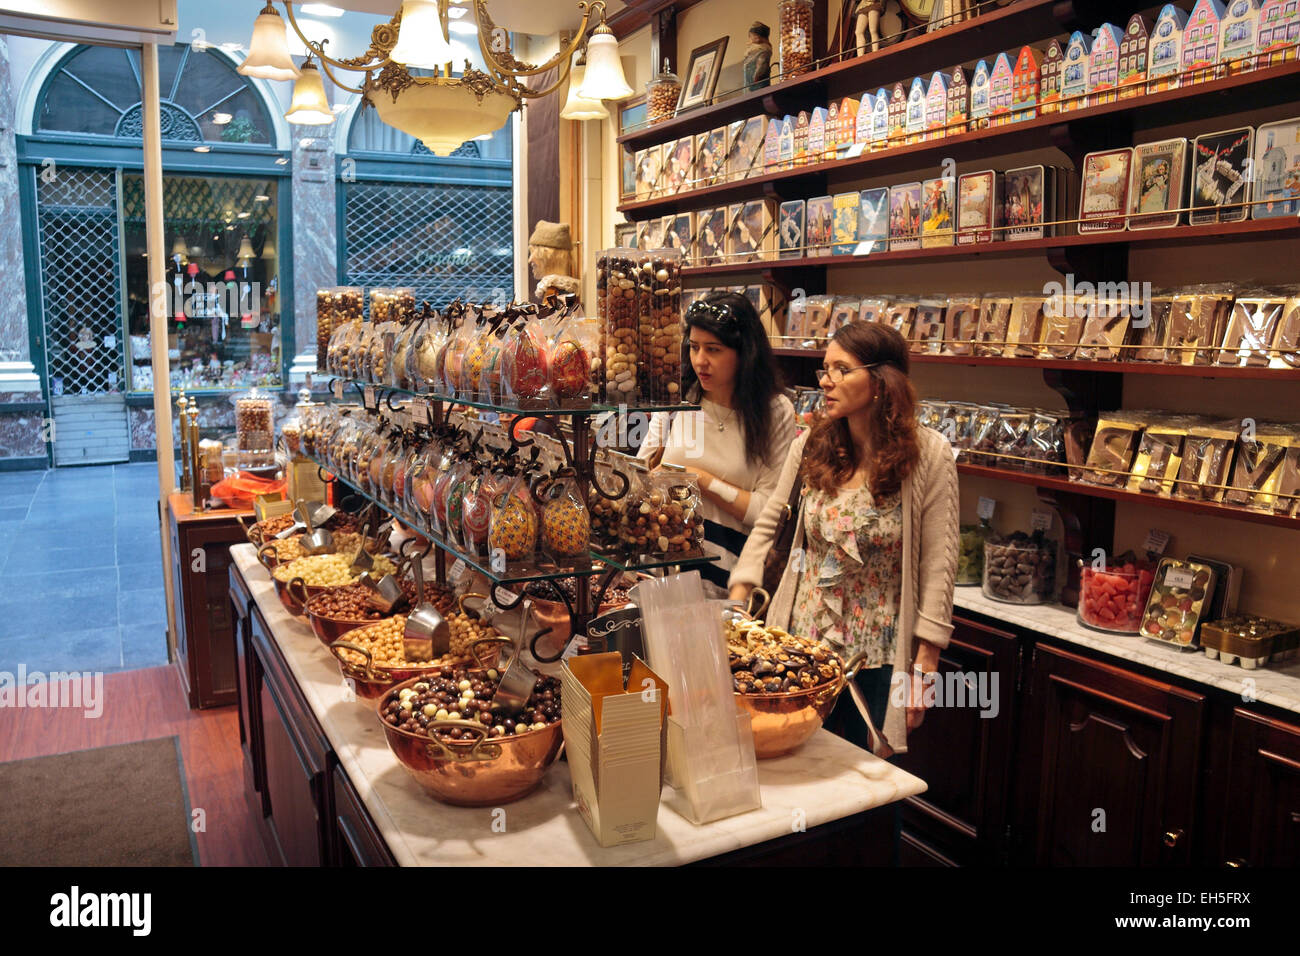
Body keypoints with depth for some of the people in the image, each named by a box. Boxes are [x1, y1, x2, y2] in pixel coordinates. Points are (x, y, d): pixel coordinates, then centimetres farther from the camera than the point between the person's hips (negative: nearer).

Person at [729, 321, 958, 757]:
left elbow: (938, 564, -10)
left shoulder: (928, 454, -12)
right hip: (802, 639, 3)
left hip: (879, 655, -3)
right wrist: (737, 600, -2)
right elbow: (768, 522, 7)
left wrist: (924, 666, -9)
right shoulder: (812, 444, -2)